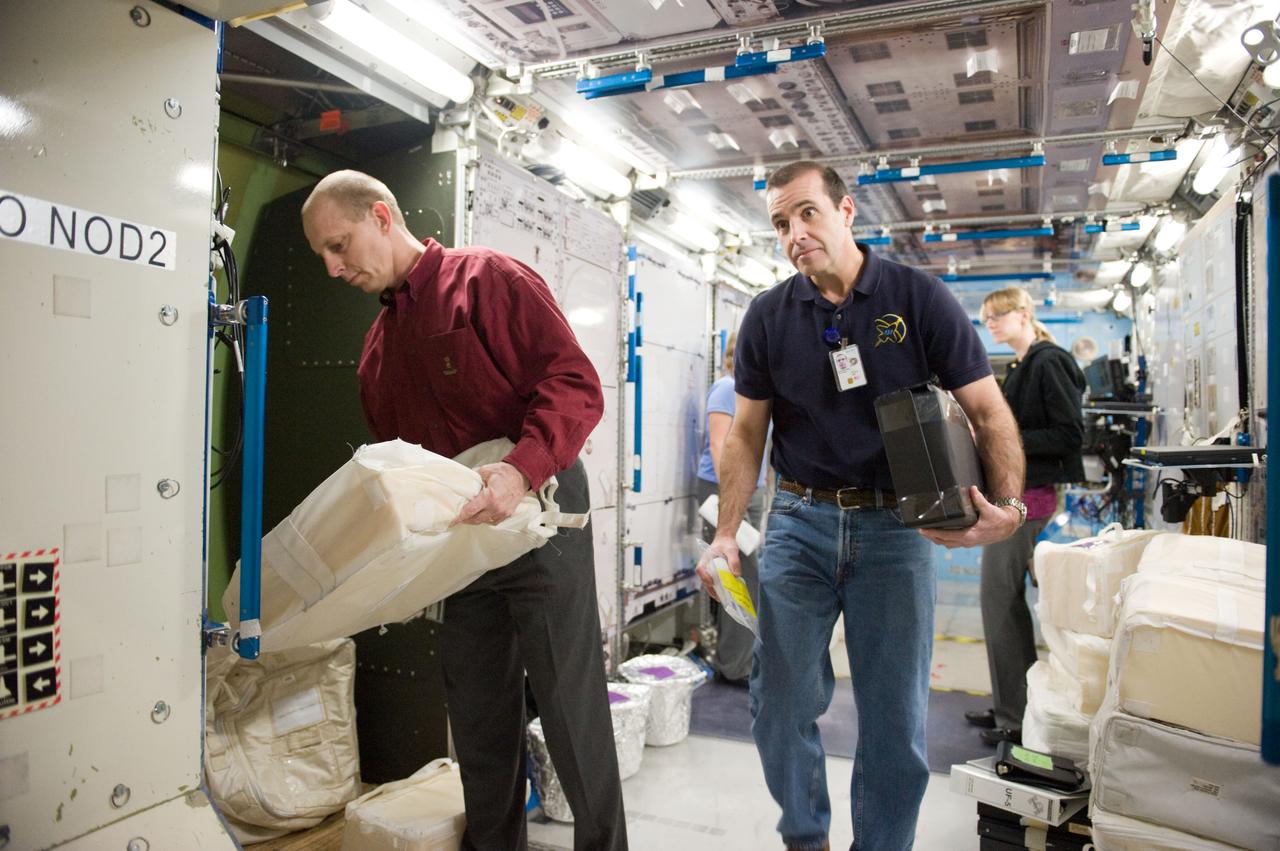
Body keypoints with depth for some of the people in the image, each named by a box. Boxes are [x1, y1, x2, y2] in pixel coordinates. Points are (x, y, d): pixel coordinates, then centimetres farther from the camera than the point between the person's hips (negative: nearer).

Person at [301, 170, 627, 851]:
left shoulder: (487, 279, -6)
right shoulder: (379, 346, 17)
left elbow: (575, 383, -16)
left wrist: (522, 470, -30)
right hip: (459, 540, 8)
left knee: (569, 705, 0)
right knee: (476, 716, 15)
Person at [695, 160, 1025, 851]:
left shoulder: (920, 298, -2)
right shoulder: (769, 316, 3)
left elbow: (987, 412, -2)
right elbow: (747, 433, 6)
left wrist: (1007, 506, -17)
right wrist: (725, 534, -2)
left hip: (895, 526, -1)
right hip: (799, 521, 2)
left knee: (896, 717, 7)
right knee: (781, 703, 8)